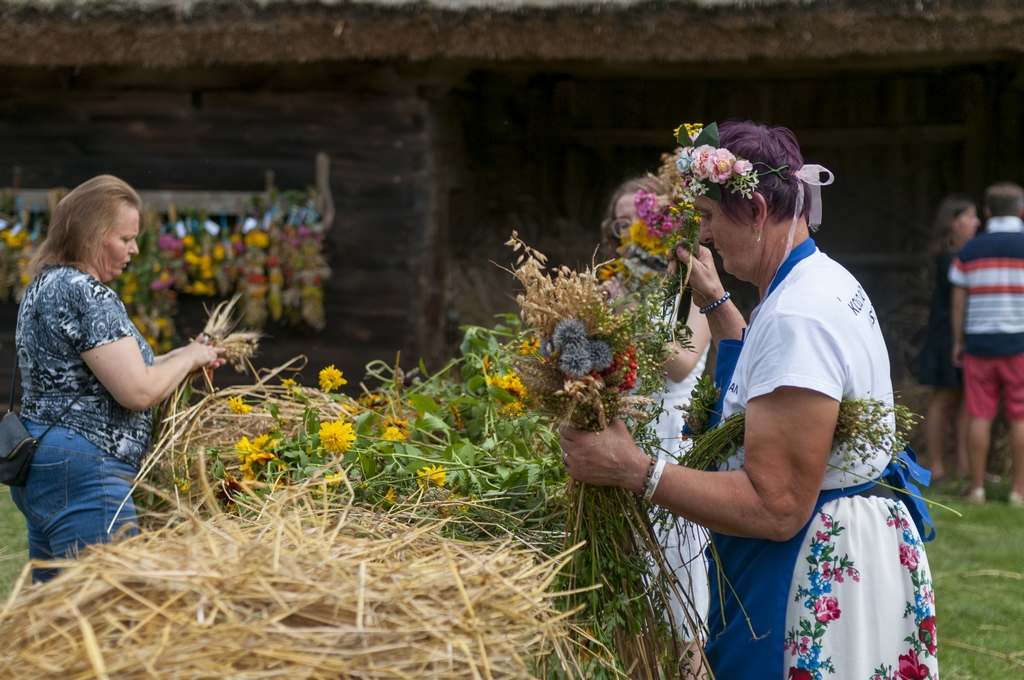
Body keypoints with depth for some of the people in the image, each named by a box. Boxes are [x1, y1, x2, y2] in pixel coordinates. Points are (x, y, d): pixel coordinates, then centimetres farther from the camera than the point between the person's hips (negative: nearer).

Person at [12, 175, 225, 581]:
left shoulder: (45, 284, 16)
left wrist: (180, 361, 16)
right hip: (82, 472, -11)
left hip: (38, 468, 11)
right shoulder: (88, 295, -16)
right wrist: (189, 357, -2)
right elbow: (137, 392, -20)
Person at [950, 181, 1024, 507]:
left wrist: (958, 341, 13)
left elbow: (958, 301, 4)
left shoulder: (970, 250, 3)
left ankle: (976, 487, 7)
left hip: (980, 342, 2)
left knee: (980, 416, 4)